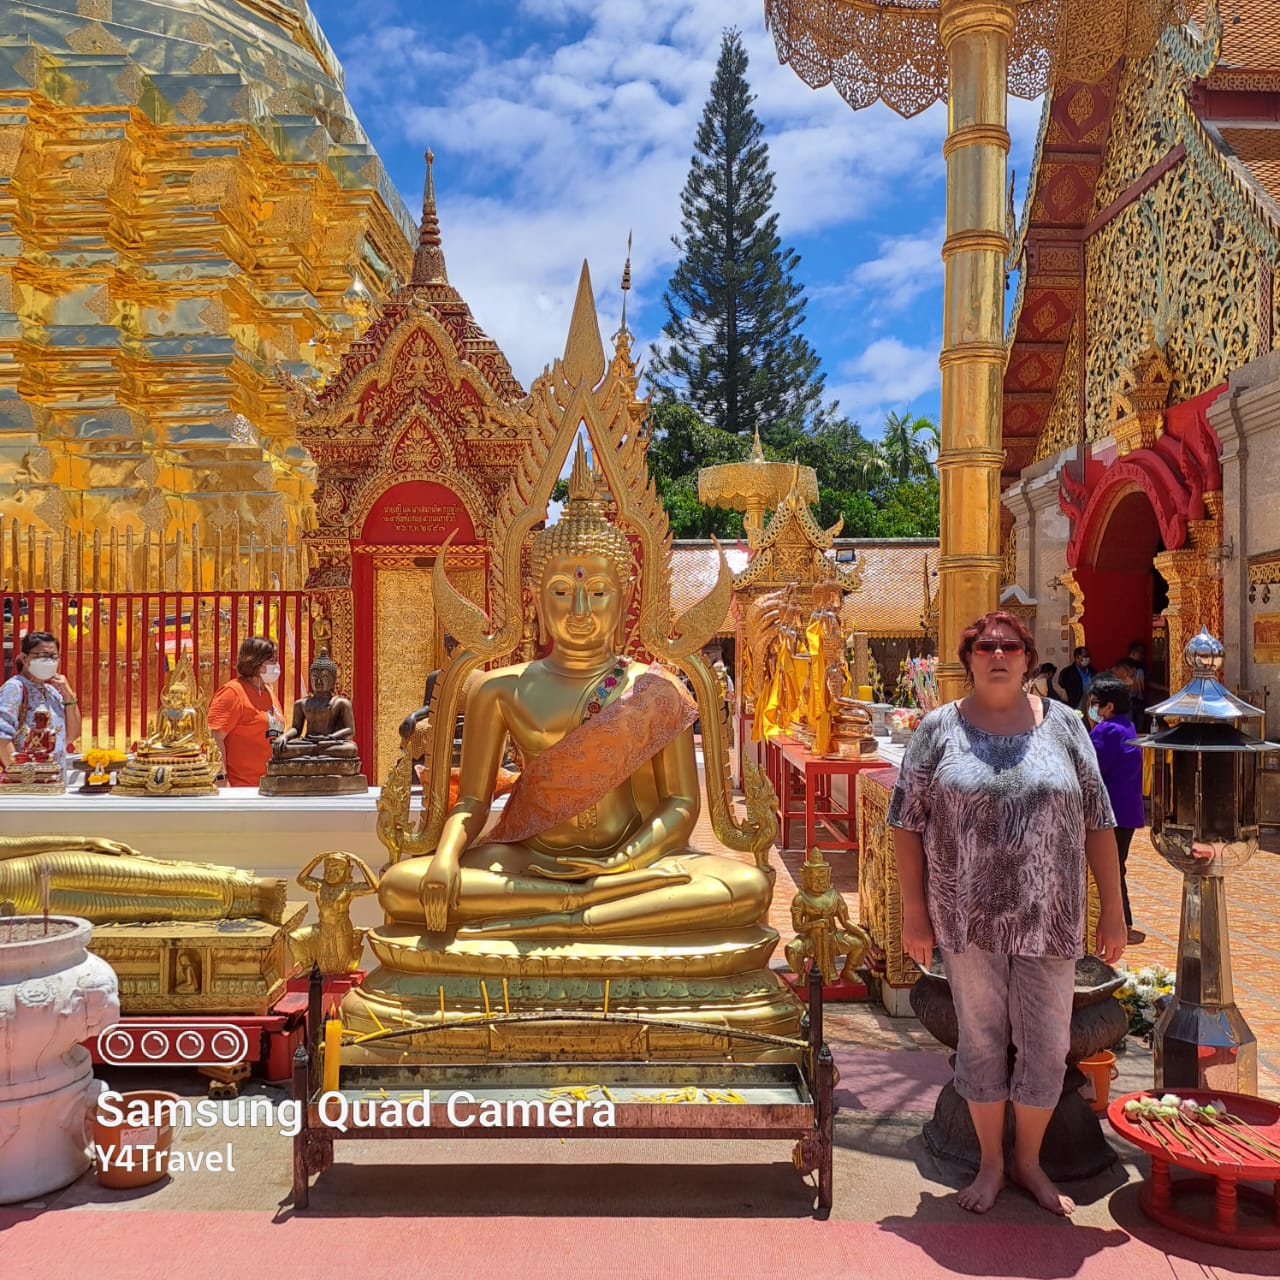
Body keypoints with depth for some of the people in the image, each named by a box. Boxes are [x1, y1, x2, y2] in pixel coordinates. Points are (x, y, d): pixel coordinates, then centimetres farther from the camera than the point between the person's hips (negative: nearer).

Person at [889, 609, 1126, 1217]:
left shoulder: (1063, 724, 2)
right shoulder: (939, 728, -2)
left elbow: (1097, 820, 4)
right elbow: (907, 822, -2)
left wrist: (1113, 907, 2)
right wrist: (914, 910, -5)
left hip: (1049, 917, 1)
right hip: (969, 917, -1)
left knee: (1047, 1046, 10)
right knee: (980, 1041, 11)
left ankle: (1029, 1161, 33)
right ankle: (991, 1162, 31)